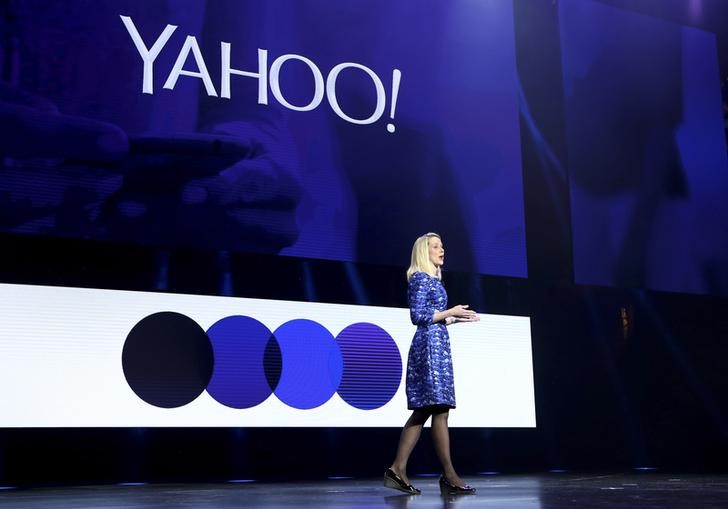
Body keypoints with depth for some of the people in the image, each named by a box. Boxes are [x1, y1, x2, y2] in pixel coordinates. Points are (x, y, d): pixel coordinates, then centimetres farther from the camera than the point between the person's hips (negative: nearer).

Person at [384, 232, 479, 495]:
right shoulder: (420, 278, -7)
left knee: (423, 410, 7)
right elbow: (418, 316, -14)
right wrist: (450, 312, -10)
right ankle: (449, 476, -6)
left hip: (437, 344, 10)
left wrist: (457, 318, 16)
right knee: (439, 409, -9)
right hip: (429, 345, -10)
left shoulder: (433, 279, 20)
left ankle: (398, 470, 7)